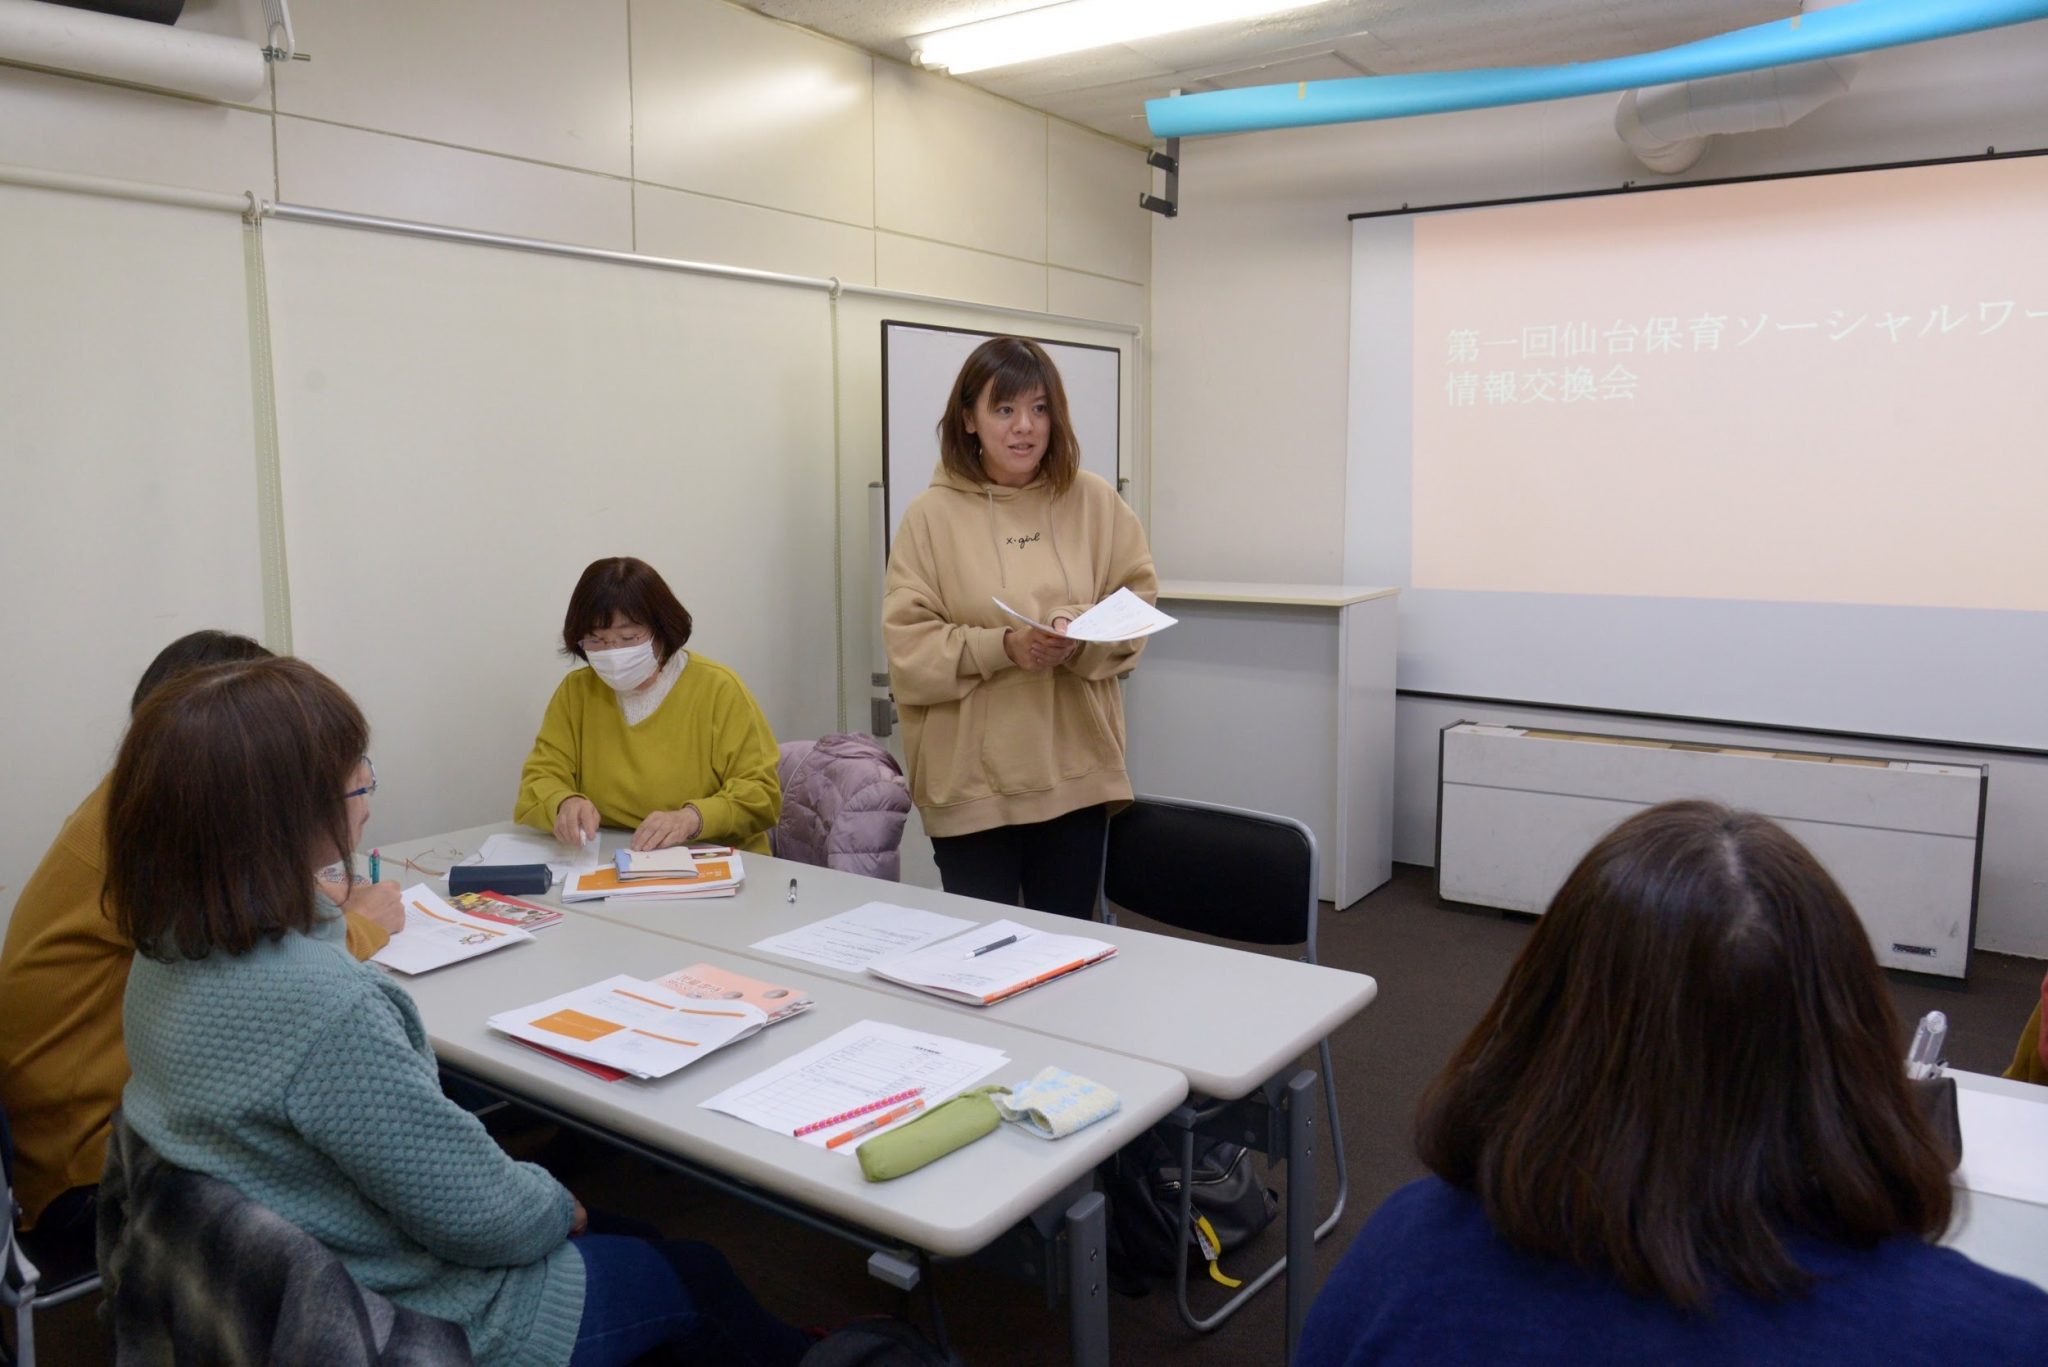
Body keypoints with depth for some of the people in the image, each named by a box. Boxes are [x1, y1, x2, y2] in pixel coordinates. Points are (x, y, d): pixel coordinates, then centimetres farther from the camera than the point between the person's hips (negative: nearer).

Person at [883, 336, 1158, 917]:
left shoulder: (1094, 500, 3)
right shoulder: (932, 514, -4)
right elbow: (908, 646, -8)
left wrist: (1083, 638, -15)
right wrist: (1004, 646, -22)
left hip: (1076, 771, 2)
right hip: (971, 781, -2)